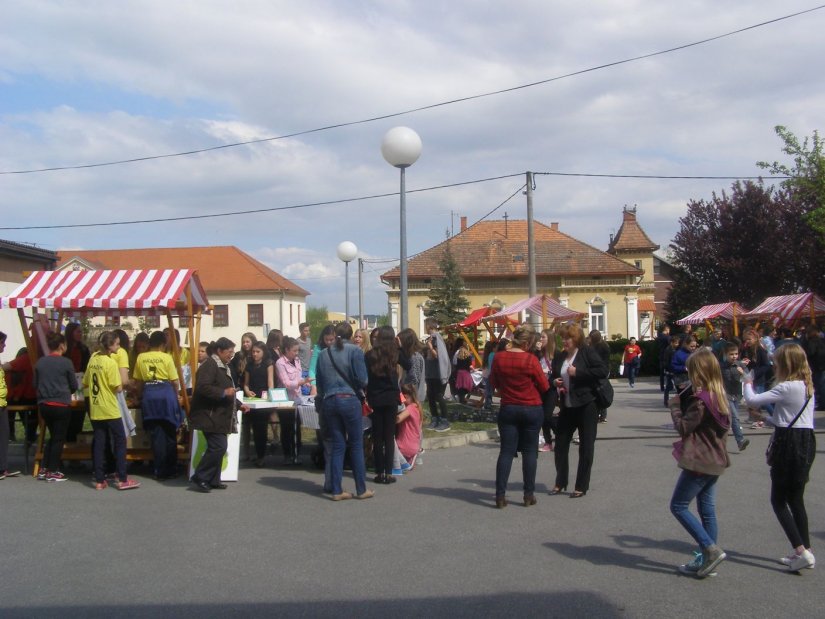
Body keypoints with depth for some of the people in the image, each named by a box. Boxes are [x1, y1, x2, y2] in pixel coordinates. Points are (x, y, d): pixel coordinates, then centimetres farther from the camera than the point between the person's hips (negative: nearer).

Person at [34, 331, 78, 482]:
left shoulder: (40, 362, 2)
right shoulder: (66, 362, -10)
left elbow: (35, 384, 11)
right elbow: (74, 386, -1)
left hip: (44, 404, 5)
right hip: (61, 405, -5)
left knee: (53, 436, 20)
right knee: (59, 438, 6)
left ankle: (43, 469, 18)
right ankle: (53, 472, 8)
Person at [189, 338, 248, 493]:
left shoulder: (223, 367, 19)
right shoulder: (210, 365, -13)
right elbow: (202, 387, -25)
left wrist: (239, 404, 18)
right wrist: (223, 392, -24)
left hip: (219, 415, 10)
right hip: (210, 416, -10)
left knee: (219, 447, 9)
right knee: (218, 447, -14)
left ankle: (213, 480, 16)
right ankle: (199, 478, -5)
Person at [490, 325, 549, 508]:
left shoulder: (498, 358, -4)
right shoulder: (530, 360, -16)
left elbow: (495, 383, 9)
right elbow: (544, 386, -6)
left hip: (508, 409, 3)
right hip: (532, 410, -3)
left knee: (506, 451, 4)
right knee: (529, 451, 8)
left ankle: (500, 495, 0)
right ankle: (529, 495, 11)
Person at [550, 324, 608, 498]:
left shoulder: (587, 352, -7)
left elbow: (603, 371, -18)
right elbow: (555, 377, 24)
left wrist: (578, 372, -20)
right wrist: (555, 382, 1)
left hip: (586, 406, -6)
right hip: (567, 406, 6)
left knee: (586, 447, 2)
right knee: (560, 443, 8)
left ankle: (581, 487, 11)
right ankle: (560, 483, 22)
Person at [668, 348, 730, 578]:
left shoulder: (700, 400, -20)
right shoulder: (720, 396, 8)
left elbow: (683, 427, -15)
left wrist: (675, 406, -2)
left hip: (699, 461, -9)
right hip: (715, 460, 9)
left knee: (679, 505, -1)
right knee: (707, 509, 12)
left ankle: (711, 549, -8)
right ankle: (706, 559, 16)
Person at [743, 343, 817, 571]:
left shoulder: (786, 388, -18)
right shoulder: (807, 386, 10)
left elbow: (752, 400, -17)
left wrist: (748, 383, 3)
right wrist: (768, 419, 26)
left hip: (788, 444, -8)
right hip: (807, 441, 8)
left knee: (779, 500, 2)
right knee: (796, 499, 16)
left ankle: (801, 551, -7)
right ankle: (805, 550, 18)